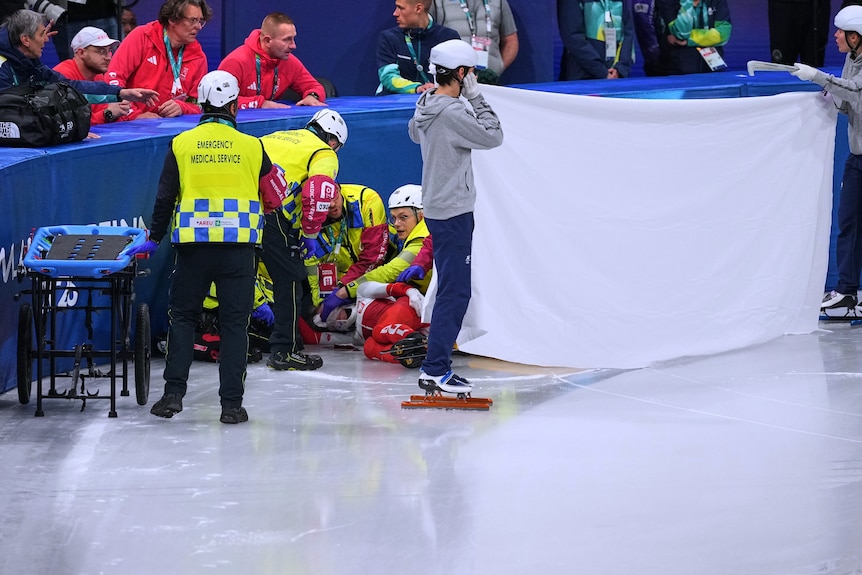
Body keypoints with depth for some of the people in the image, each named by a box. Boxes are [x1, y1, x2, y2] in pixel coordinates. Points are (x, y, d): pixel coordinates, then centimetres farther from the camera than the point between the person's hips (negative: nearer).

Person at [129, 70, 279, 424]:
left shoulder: (181, 144, 2)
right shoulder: (252, 147, 3)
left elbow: (165, 198, 2)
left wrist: (154, 239, 13)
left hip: (193, 243, 0)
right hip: (239, 244, 0)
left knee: (183, 315, 12)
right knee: (234, 322, 4)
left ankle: (174, 393, 4)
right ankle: (232, 404, 1)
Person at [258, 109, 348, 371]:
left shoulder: (276, 137, 31)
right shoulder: (325, 154, 10)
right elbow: (318, 191, -9)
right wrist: (310, 233, 2)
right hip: (270, 211, -7)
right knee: (290, 279, 3)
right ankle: (285, 350, 1)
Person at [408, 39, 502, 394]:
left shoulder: (425, 107, 6)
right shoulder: (452, 113, -21)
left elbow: (414, 133, 28)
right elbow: (493, 136, -17)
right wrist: (475, 97, -11)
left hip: (436, 208, 10)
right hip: (453, 212, -10)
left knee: (451, 289, 16)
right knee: (455, 292, -7)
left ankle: (436, 365, 18)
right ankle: (436, 370, -6)